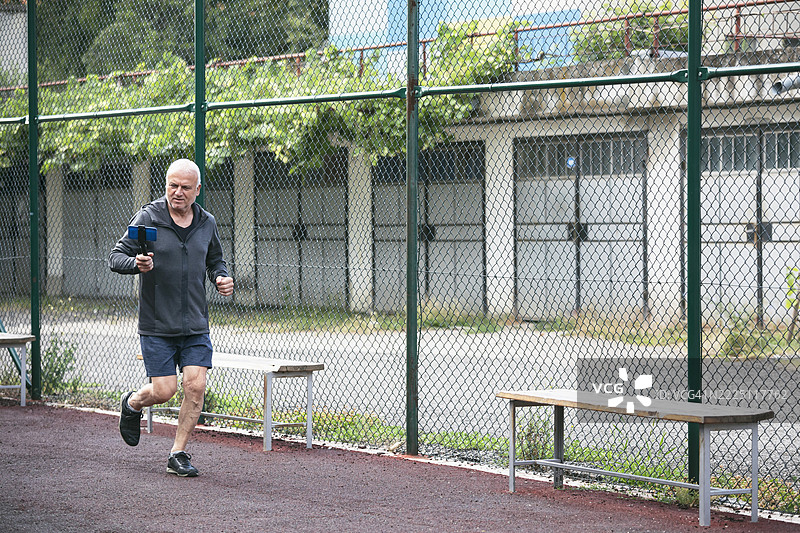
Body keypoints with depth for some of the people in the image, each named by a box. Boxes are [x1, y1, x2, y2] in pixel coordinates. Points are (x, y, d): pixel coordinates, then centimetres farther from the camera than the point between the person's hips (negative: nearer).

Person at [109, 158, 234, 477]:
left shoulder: (207, 223, 7)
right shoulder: (147, 218, -6)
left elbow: (215, 260, 23)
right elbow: (116, 257, -6)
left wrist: (221, 278, 2)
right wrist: (136, 263, -27)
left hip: (195, 326, 4)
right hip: (157, 325, -3)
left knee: (195, 387, -6)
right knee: (164, 390, -6)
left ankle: (178, 454, 7)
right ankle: (132, 405, 30)